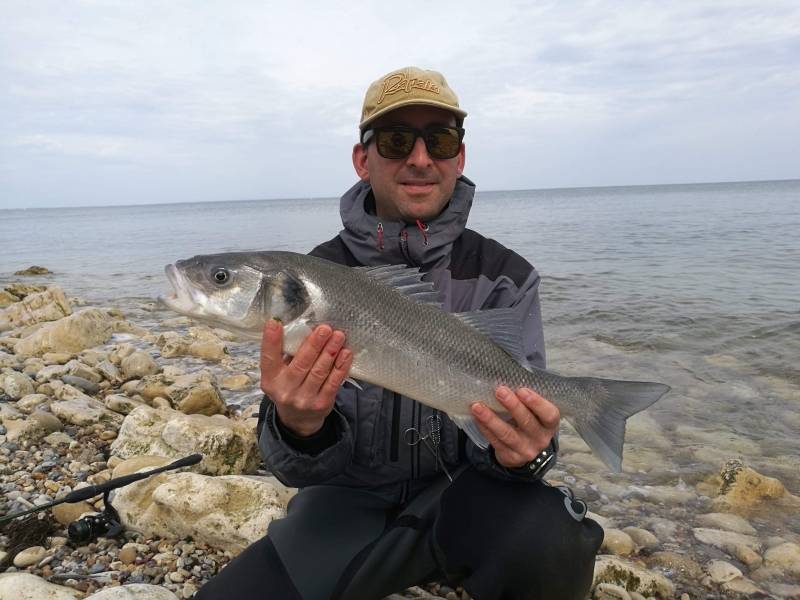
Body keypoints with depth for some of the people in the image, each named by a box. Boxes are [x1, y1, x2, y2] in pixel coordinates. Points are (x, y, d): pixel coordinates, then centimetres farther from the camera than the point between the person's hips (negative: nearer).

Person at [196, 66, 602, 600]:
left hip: (462, 493, -1)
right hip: (352, 500, 2)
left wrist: (524, 451, -32)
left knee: (550, 538, -32)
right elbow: (302, 469, -10)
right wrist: (298, 425, -34)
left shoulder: (506, 279, -6)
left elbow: (518, 425, -8)